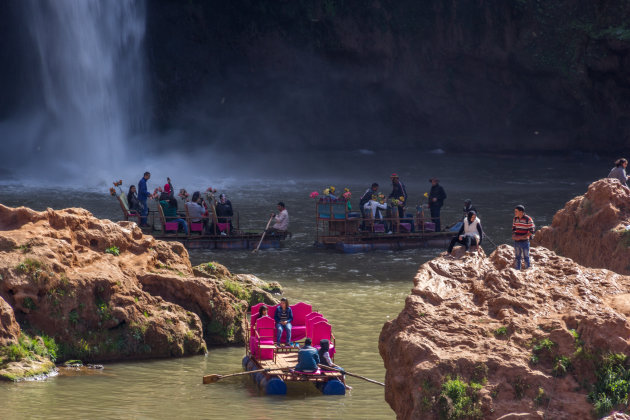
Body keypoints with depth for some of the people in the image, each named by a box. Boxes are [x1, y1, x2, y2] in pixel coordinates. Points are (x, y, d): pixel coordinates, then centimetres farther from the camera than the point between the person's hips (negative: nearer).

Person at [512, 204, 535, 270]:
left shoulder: (528, 219, -13)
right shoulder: (515, 219, 6)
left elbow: (531, 232, -12)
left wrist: (521, 237, -16)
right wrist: (513, 236, -3)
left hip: (524, 242, -6)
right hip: (516, 242, 6)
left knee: (526, 257, -1)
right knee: (517, 258, 12)